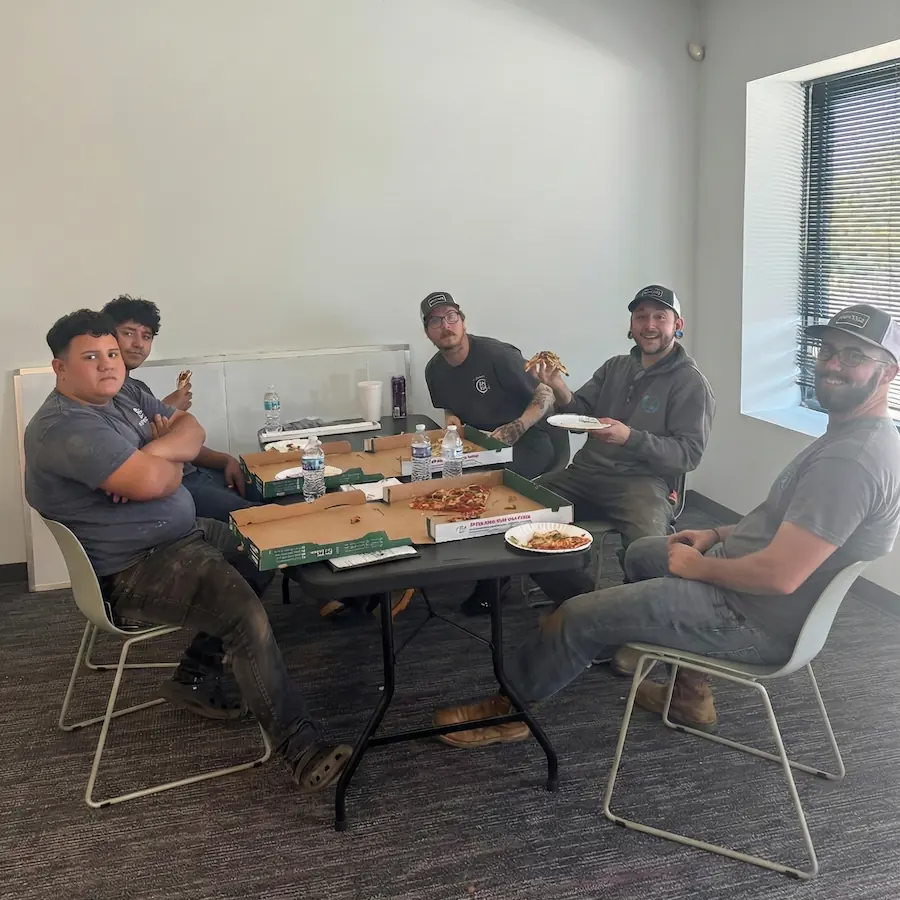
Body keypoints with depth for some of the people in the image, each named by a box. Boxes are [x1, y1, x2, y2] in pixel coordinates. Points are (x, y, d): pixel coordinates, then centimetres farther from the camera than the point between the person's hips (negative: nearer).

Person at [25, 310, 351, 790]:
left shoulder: (122, 399, 11)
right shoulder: (64, 427, -21)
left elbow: (191, 429, 8)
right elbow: (151, 482, -32)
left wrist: (158, 453, -14)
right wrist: (170, 462, -7)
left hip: (182, 534, 11)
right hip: (133, 574, -11)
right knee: (248, 616, -27)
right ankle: (301, 749, -20)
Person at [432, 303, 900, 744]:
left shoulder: (852, 459, -28)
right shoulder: (848, 434, 7)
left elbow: (779, 575, -32)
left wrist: (697, 565, -15)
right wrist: (719, 535, 8)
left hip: (756, 620, -11)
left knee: (576, 616, -6)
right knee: (642, 552, 30)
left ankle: (507, 709, 21)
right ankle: (690, 693, 27)